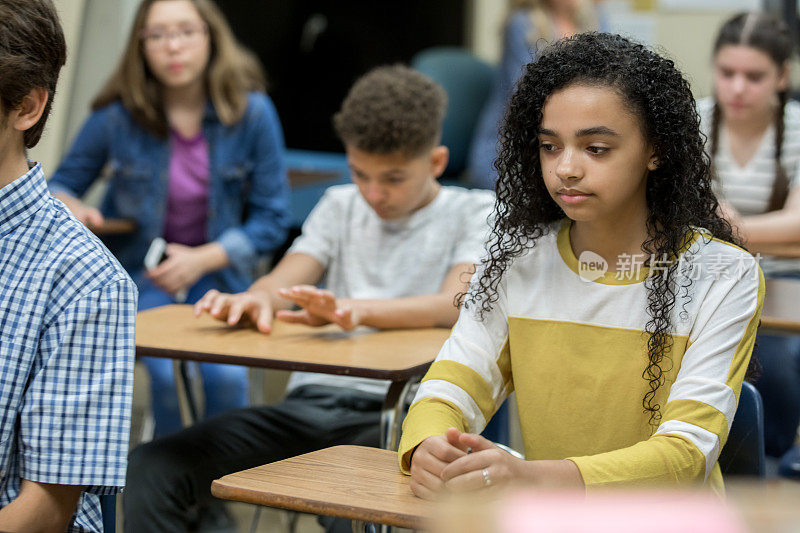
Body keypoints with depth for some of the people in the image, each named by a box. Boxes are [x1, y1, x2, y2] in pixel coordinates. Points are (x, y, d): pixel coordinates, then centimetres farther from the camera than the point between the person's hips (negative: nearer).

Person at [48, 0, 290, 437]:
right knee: (167, 371, -27)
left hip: (216, 268, 1)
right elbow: (64, 183, 7)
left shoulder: (253, 112, -9)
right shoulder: (117, 115, -10)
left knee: (226, 374, -26)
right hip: (136, 269, 0)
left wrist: (202, 259, -15)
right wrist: (69, 208, -18)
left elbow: (272, 219, -3)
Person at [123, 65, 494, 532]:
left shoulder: (476, 212, 9)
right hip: (313, 401, 4)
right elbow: (284, 282, 10)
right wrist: (254, 299, -17)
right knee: (151, 470, -18)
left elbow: (459, 302, -11)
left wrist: (357, 310, -30)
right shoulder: (341, 205, 24)